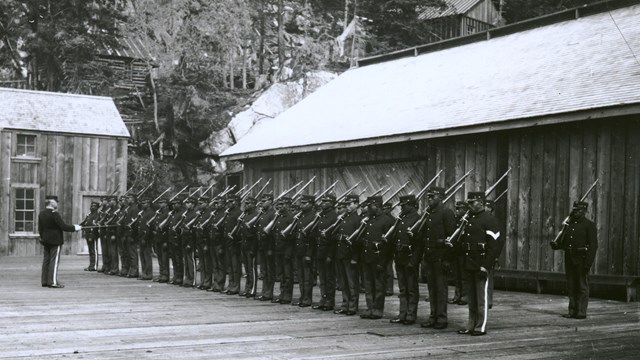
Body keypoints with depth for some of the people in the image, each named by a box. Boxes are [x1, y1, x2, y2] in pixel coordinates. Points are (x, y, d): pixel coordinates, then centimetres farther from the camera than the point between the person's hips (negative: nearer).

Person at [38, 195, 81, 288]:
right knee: (54, 260, -5)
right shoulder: (54, 214, -17)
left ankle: (44, 281, 14)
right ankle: (53, 281, -5)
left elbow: (40, 229, 12)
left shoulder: (41, 214, 7)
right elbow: (63, 226, -18)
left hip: (46, 241, 8)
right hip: (55, 240, -8)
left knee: (46, 260, 11)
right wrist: (75, 228, -7)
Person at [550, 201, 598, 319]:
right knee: (571, 286, 8)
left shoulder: (589, 225, -5)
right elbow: (563, 241, 20)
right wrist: (556, 246, -3)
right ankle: (572, 311, 13)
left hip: (582, 259, -6)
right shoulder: (568, 225, 15)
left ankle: (581, 312, 2)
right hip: (569, 258, 6)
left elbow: (593, 245, -11)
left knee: (582, 286, -1)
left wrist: (588, 262, -19)